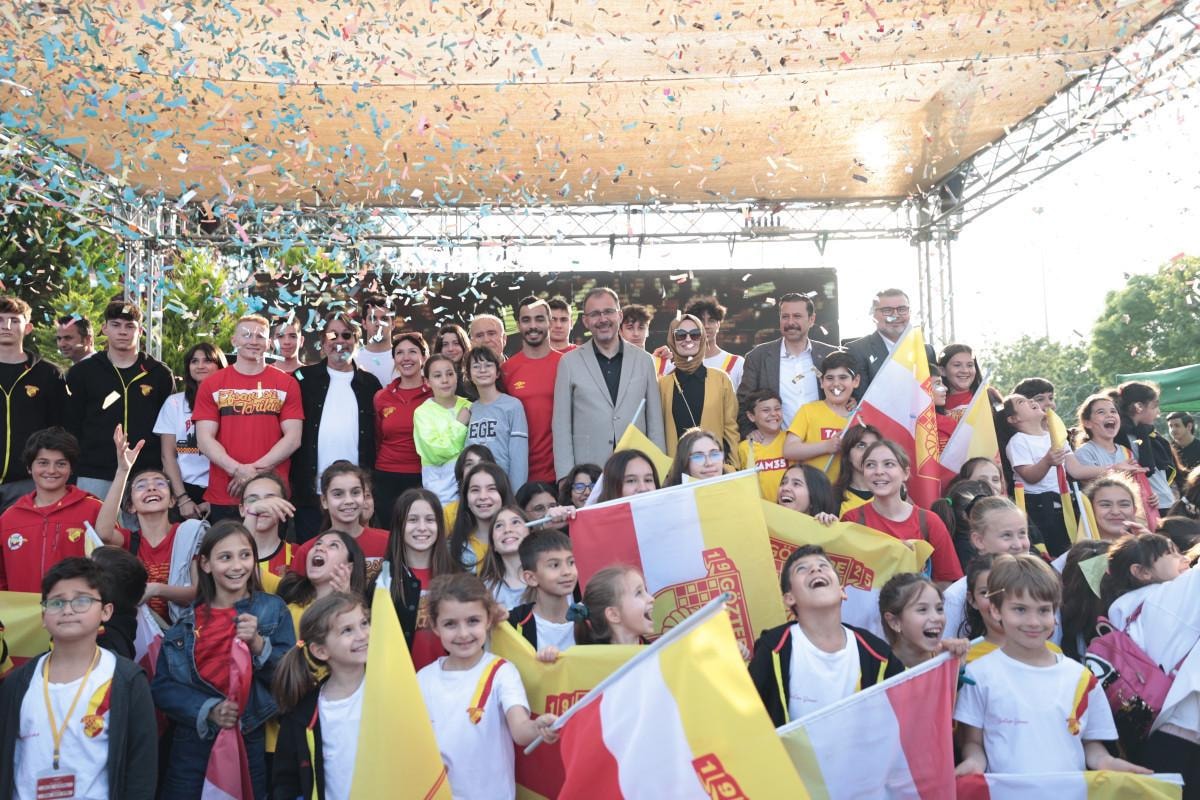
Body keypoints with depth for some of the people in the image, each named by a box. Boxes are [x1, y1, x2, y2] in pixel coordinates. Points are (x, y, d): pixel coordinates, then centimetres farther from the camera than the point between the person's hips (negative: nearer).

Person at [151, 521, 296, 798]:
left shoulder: (273, 610, -1)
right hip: (193, 745, 2)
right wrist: (208, 710, -15)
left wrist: (258, 643, -21)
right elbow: (162, 687, 0)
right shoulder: (186, 621, 5)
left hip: (251, 744, -1)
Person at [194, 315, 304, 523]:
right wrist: (238, 470, -15)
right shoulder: (212, 384, 7)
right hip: (222, 497, 1)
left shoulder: (287, 384, 5)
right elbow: (205, 439, 0)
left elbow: (293, 438, -1)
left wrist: (256, 469, -12)